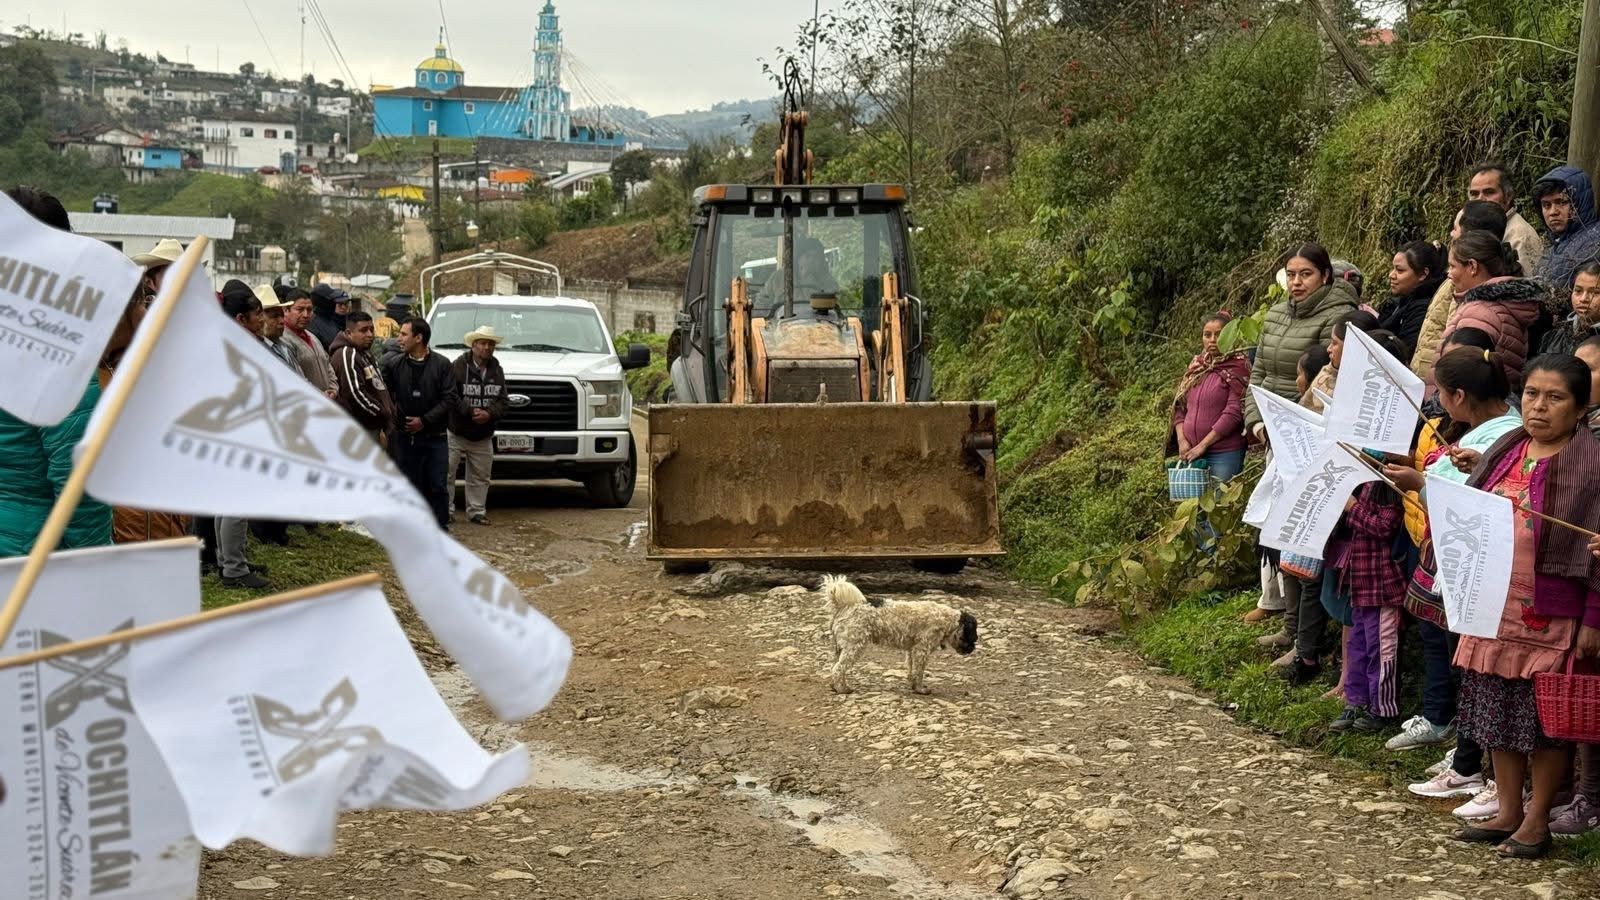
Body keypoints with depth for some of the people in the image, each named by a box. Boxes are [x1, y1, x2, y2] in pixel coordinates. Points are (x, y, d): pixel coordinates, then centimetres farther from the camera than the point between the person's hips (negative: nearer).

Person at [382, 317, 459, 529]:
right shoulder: (394, 364, 3)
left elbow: (451, 398, -7)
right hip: (406, 437, 2)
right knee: (411, 486, 5)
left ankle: (441, 528, 9)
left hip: (435, 437, -2)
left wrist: (425, 420, -12)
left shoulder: (441, 364, -3)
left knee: (438, 486, 0)